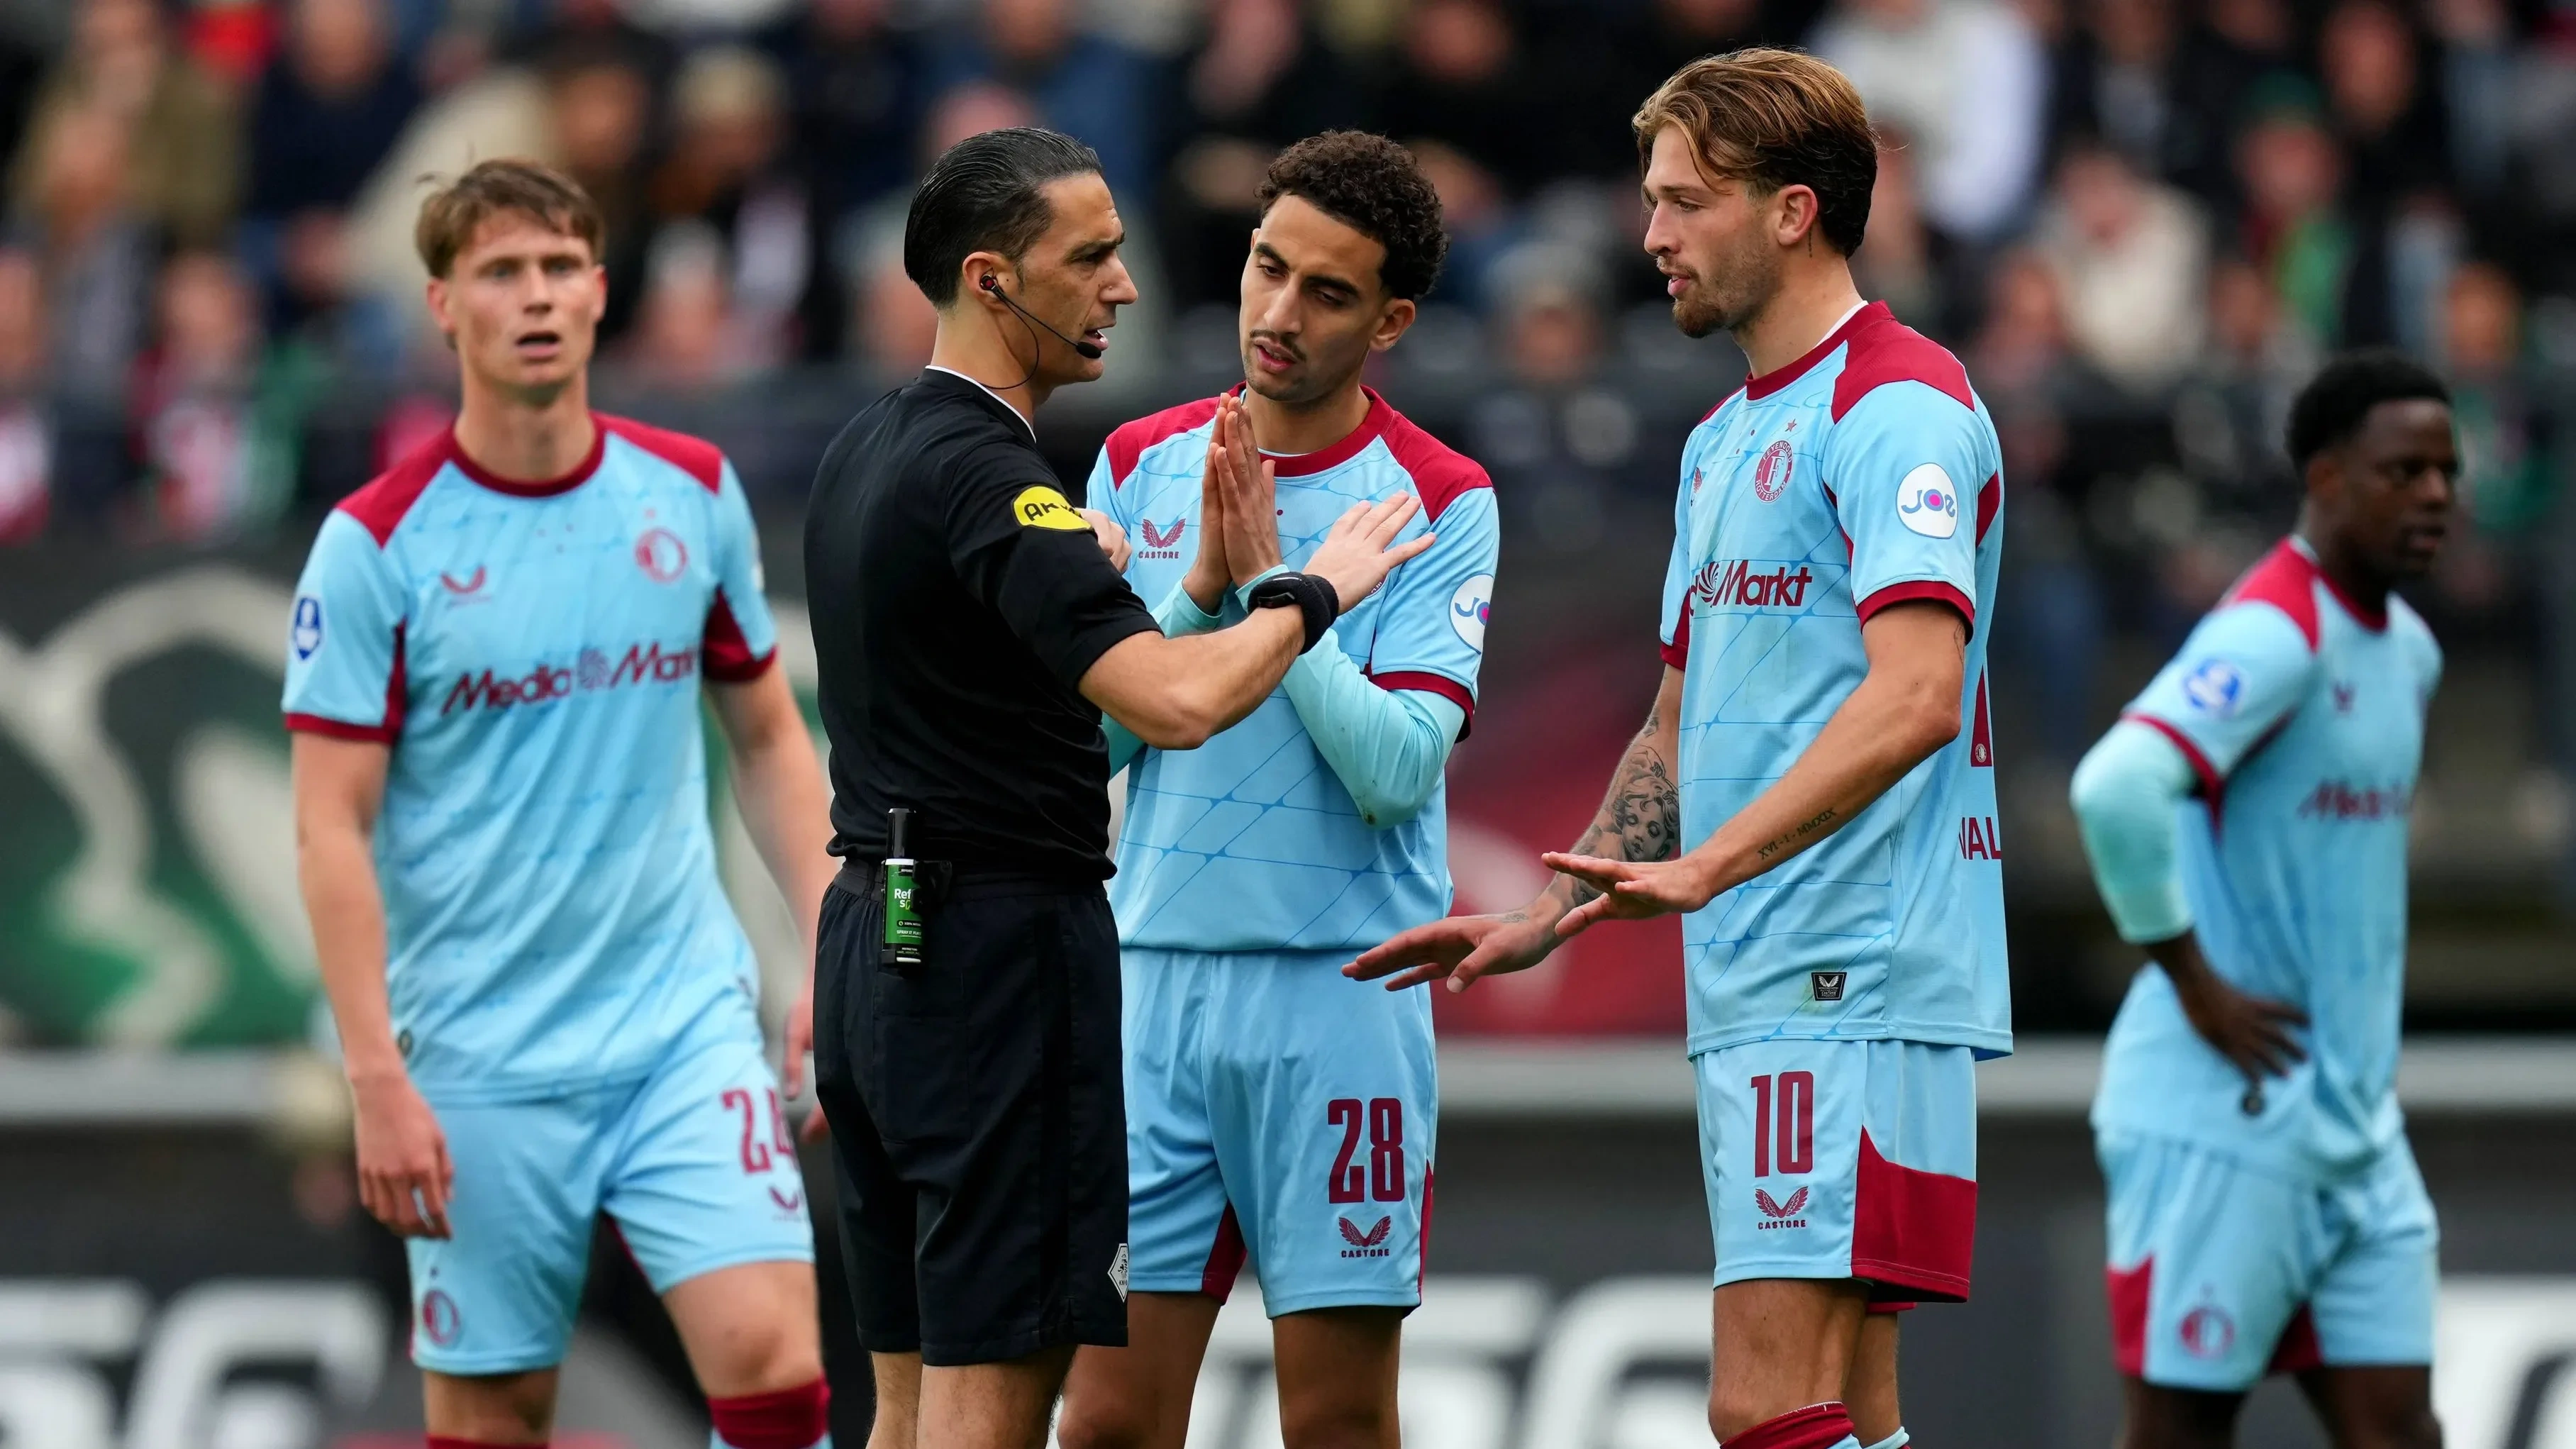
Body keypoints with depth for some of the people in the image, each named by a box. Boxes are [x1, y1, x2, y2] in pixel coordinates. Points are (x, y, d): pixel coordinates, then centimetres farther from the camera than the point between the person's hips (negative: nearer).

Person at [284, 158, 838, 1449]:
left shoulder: (694, 496, 4)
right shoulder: (376, 544, -7)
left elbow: (768, 736, 15)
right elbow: (331, 828, -7)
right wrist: (376, 1080, -14)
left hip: (688, 1021, 2)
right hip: (479, 1064, -2)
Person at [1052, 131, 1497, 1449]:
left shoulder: (1439, 501, -1)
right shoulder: (1141, 467, 9)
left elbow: (1396, 767, -12)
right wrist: (1205, 586, -10)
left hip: (1341, 993, -3)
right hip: (1150, 983, 3)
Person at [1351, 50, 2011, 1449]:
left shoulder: (1897, 408, -10)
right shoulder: (1722, 443, 22)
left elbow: (1914, 694, -22)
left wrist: (1705, 868, -28)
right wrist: (1545, 918, 22)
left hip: (1856, 987, -10)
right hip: (1753, 999, 10)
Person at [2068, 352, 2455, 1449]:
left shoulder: (2406, 650, 14)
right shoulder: (2272, 637, -17)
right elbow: (2118, 787, -33)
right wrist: (2196, 985, -23)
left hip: (2357, 1131, 9)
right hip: (2224, 1121, -9)